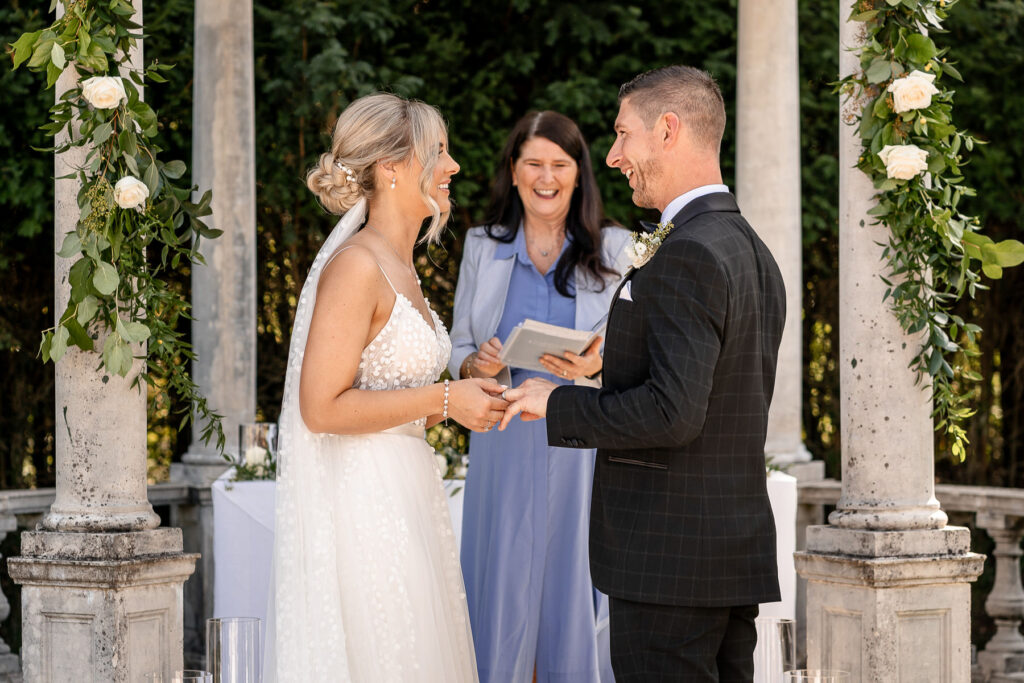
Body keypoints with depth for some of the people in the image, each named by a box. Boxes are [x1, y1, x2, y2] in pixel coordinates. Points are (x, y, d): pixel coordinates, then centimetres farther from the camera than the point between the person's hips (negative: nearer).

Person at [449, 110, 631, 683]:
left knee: (578, 598, 0)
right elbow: (459, 349, 14)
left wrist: (596, 366, -17)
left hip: (584, 448, -1)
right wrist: (478, 365, -9)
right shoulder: (483, 249, 10)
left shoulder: (613, 248, 5)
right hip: (506, 448, 1)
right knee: (502, 598, 1)